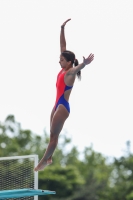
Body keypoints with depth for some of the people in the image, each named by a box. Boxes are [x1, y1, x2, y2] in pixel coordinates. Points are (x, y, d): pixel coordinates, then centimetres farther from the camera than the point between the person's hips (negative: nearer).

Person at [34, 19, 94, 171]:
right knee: (53, 134, 14)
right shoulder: (64, 69, 5)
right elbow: (63, 46, 9)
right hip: (58, 105, 9)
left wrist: (85, 63, -64)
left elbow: (78, 67, -42)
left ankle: (43, 161, 4)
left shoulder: (70, 73, -16)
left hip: (63, 106, -9)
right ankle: (49, 158, 23)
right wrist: (62, 29, 8)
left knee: (53, 135, -2)